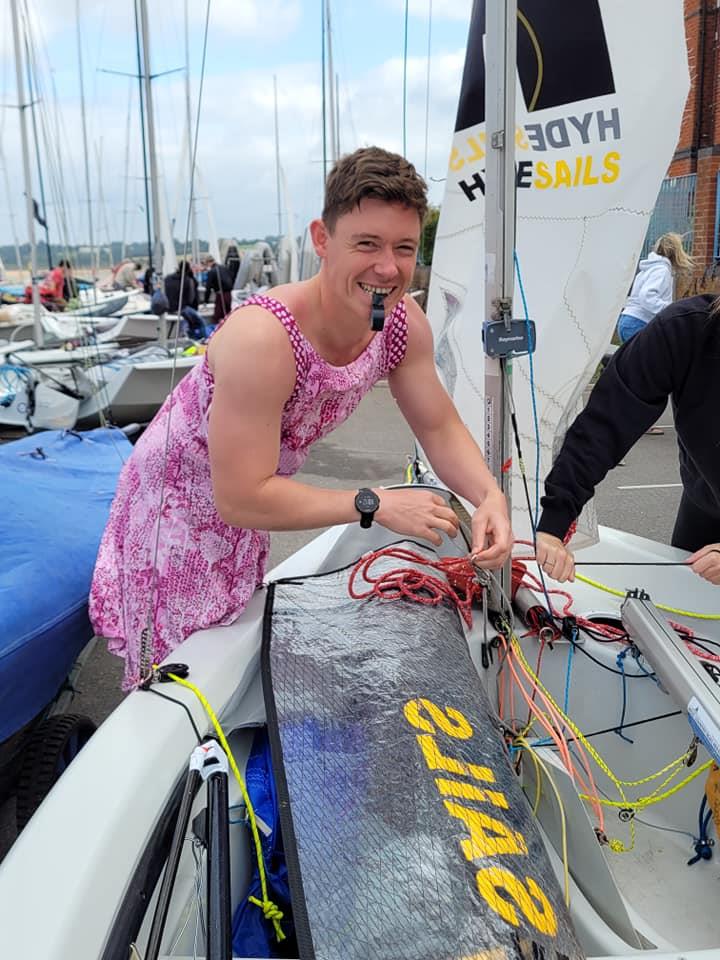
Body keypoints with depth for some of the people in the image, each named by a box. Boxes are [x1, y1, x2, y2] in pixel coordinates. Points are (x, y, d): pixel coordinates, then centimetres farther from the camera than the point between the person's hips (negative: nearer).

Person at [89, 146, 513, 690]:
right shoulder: (262, 338, -38)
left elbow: (439, 427, -5)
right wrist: (375, 506, -33)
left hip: (252, 500, 6)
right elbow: (242, 499, -36)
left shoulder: (404, 322, -16)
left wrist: (489, 495, -24)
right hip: (182, 501, -6)